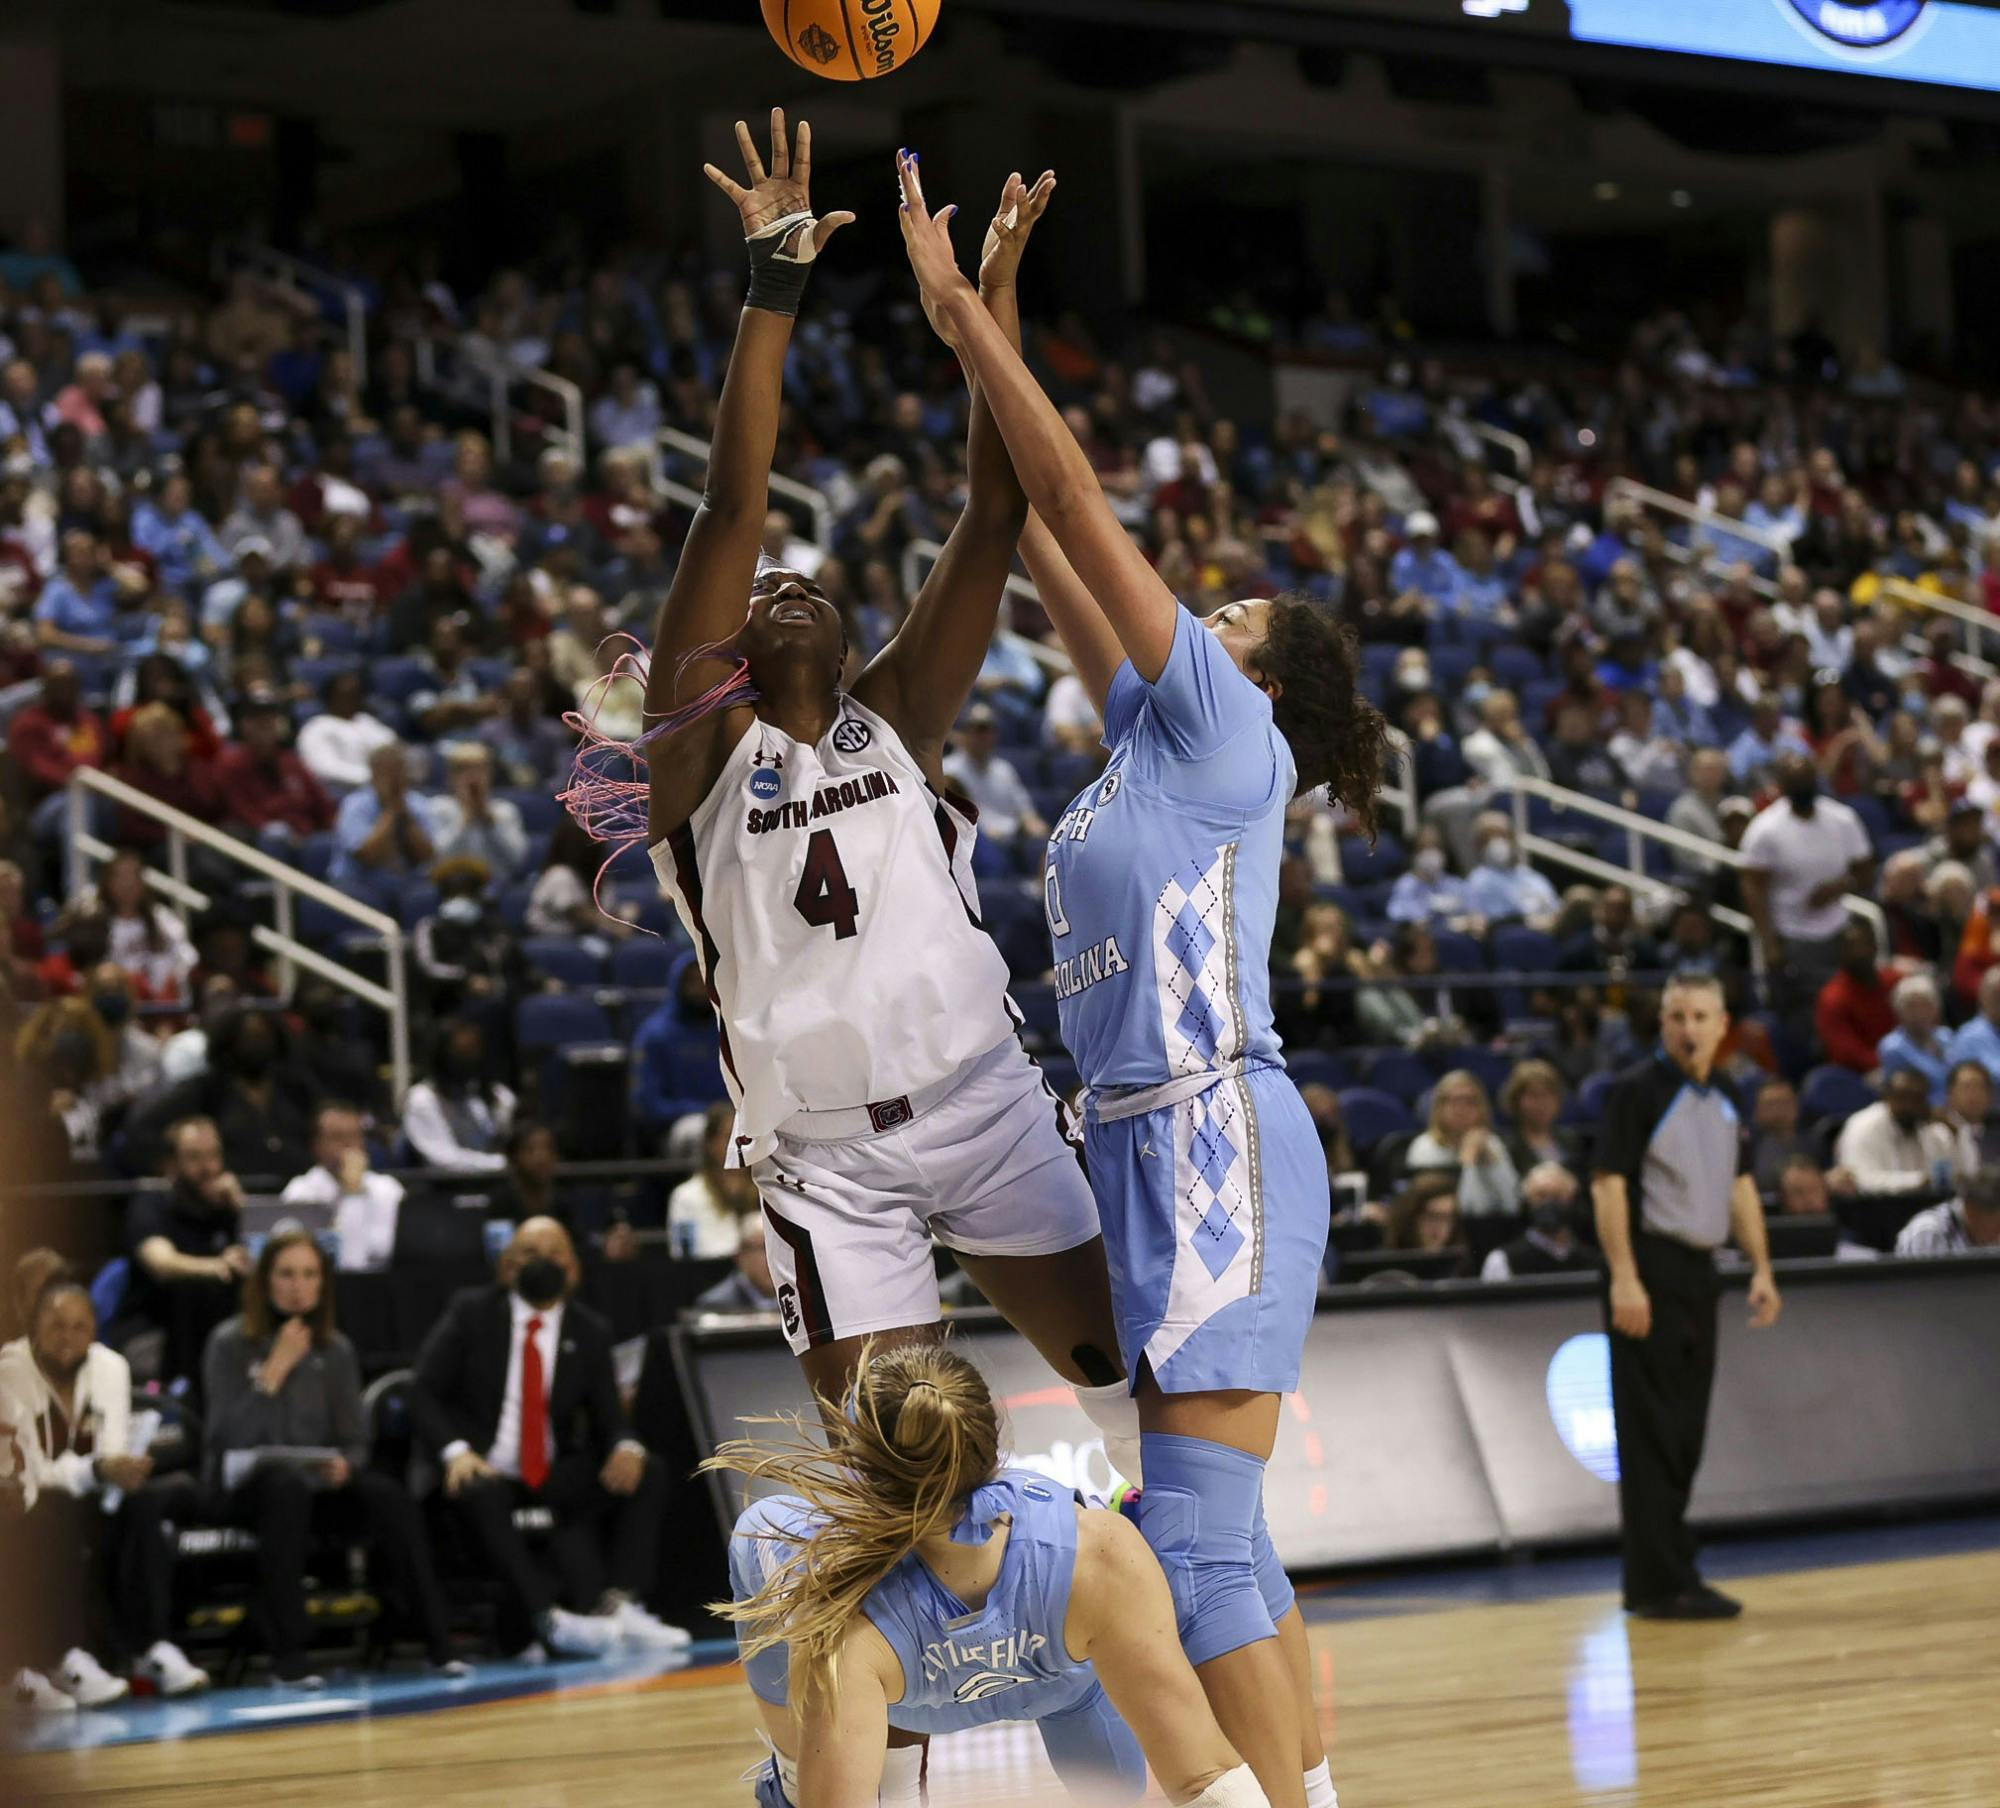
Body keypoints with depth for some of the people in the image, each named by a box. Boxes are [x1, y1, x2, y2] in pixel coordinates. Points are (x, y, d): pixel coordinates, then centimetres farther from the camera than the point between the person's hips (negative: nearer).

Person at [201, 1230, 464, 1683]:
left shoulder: (335, 1349, 9)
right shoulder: (230, 1343, -3)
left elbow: (354, 1438, 8)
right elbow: (232, 1436, -14)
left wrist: (344, 1465, -15)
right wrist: (277, 1368, -17)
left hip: (317, 1479, 4)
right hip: (242, 1486, -4)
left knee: (387, 1494, -26)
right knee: (288, 1483, -39)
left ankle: (436, 1641, -24)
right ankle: (287, 1654, -38)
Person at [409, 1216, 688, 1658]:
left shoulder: (590, 1332, 11)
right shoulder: (471, 1312, 4)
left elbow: (608, 1418, 8)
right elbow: (424, 1394, -1)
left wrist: (626, 1448, -18)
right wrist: (455, 1451, -21)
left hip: (556, 1476, 4)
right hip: (484, 1471, -4)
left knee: (647, 1475, -18)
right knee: (479, 1496, -38)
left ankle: (618, 1604, -30)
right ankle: (548, 1617, -42)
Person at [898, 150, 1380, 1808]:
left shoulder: (1227, 736, -5)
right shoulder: (1152, 741, 17)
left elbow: (1081, 508, -7)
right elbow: (1051, 547, 20)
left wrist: (960, 305, -4)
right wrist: (983, 356, 20)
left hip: (1220, 1144, -10)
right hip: (1149, 1148, 10)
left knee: (1194, 1541, -14)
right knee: (1213, 1537, 11)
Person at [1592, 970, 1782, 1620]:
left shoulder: (1723, 1101, 14)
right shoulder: (1637, 1091, -8)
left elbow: (1739, 1186, 21)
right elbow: (1609, 1184, -14)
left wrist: (1761, 1268, 12)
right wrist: (1623, 1278, -21)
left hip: (1698, 1270, 8)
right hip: (1650, 1270, -8)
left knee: (1685, 1431, 11)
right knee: (1652, 1432, -7)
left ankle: (1661, 1577, 18)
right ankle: (1660, 1584, -6)